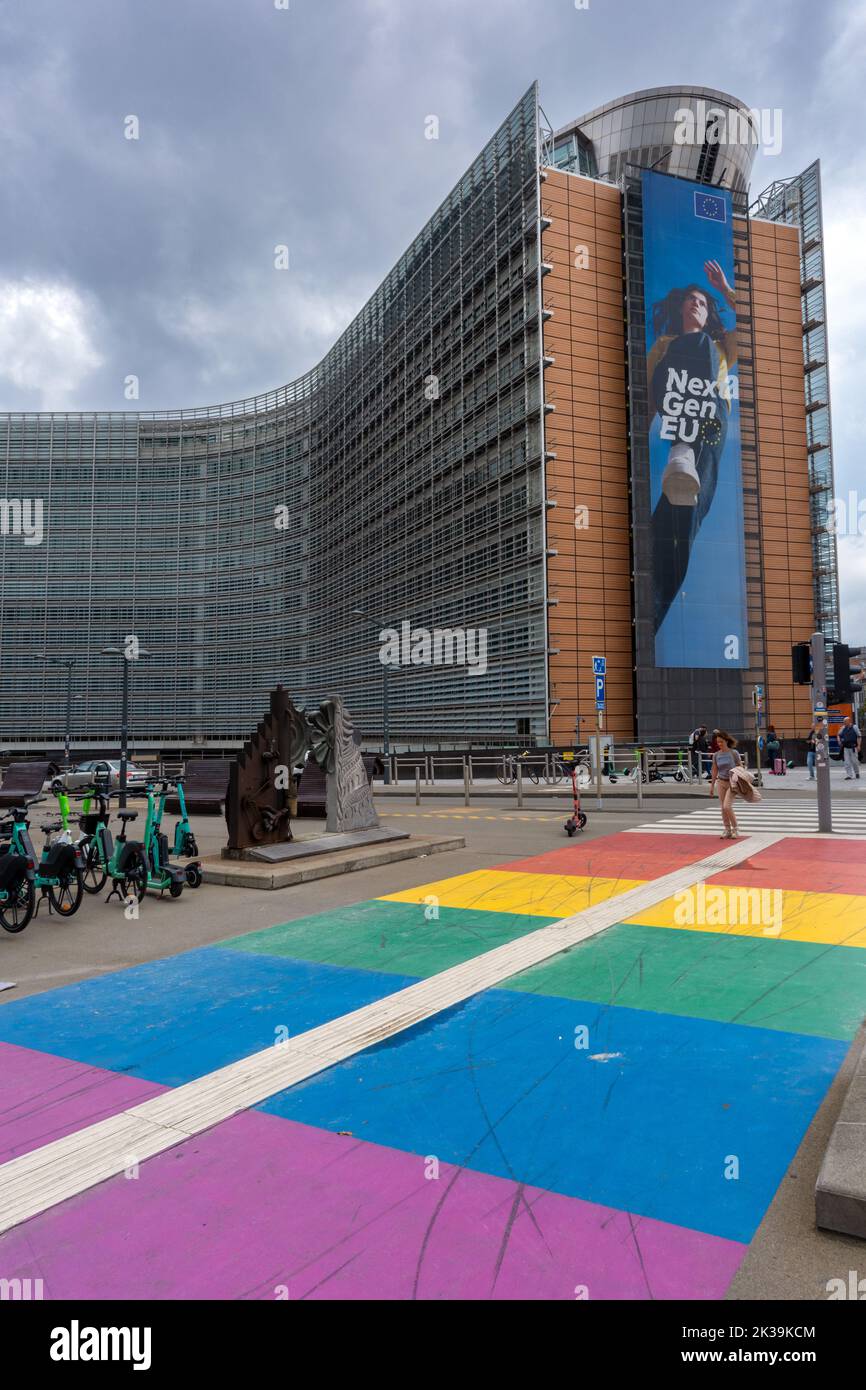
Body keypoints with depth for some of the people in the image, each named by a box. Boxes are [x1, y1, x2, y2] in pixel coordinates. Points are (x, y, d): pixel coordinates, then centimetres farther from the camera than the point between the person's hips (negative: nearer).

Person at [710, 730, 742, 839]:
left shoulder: (734, 753, -8)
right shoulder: (716, 755, 4)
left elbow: (740, 767, -3)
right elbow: (715, 771, 11)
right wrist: (712, 785, 13)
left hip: (732, 782, -4)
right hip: (721, 782, 5)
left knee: (727, 807, -14)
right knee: (723, 808, 5)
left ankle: (735, 829, 4)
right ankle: (727, 830, 16)